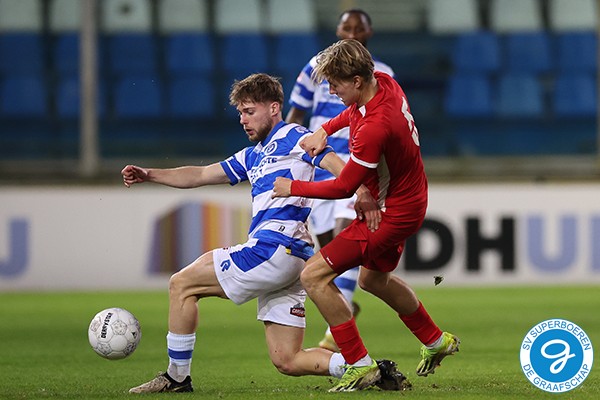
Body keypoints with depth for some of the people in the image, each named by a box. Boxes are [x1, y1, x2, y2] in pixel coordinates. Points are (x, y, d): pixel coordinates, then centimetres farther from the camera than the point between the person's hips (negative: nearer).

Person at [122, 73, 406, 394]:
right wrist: (149, 175, 23)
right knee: (287, 361, 4)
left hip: (275, 247, -9)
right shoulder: (252, 156, 28)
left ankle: (177, 378, 0)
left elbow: (339, 166, -12)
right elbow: (200, 175, 32)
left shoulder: (291, 137, 2)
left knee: (182, 285, -2)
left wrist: (364, 197, -30)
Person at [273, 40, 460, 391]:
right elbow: (356, 111, 20)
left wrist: (294, 188, -10)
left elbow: (344, 187, -23)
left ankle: (360, 365, -6)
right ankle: (436, 341, 46)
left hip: (391, 214, -10)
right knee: (374, 278, 31)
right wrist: (325, 130, 5)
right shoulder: (385, 83, -6)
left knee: (314, 276, -11)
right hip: (409, 200, 10)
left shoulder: (375, 127, -33)